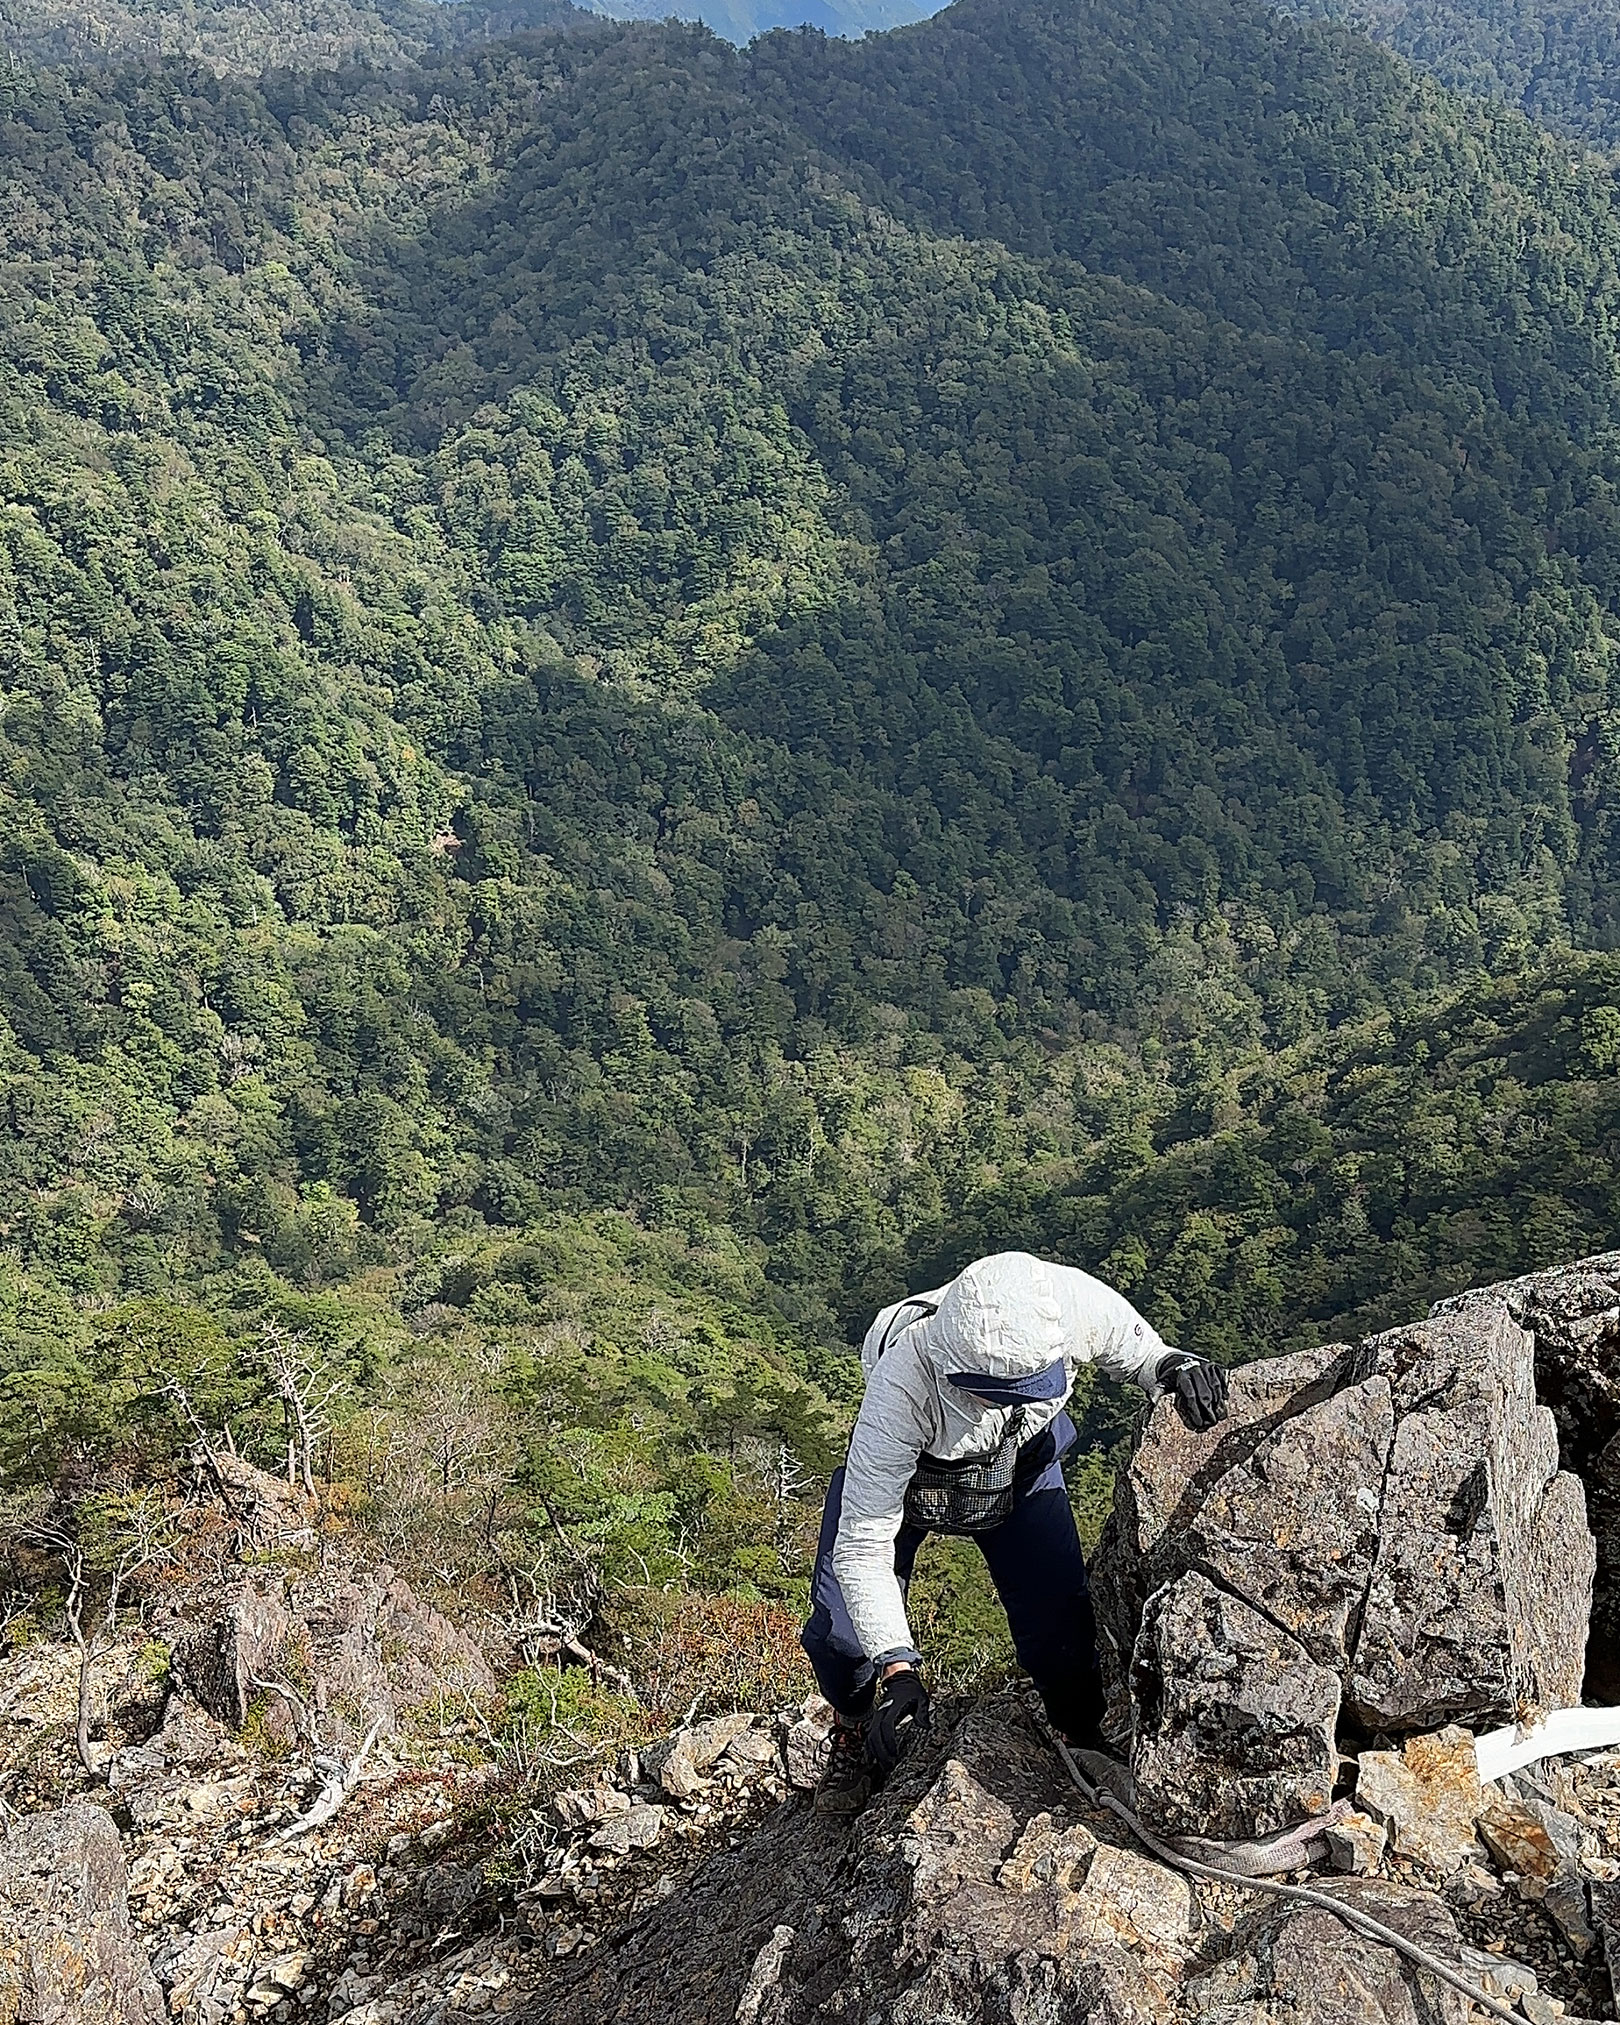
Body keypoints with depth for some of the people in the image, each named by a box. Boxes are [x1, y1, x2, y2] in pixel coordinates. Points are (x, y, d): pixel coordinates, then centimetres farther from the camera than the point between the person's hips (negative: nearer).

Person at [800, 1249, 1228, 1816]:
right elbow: (864, 1545, -37)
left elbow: (1134, 1349, -12)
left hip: (1022, 1464, 2)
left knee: (1060, 1624, -6)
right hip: (904, 1468, -2)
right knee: (843, 1626, -11)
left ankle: (1085, 1740, 27)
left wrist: (1171, 1365, -36)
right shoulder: (901, 1386, -45)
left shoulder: (1074, 1302, -38)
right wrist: (898, 1669, -45)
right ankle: (858, 1736, 23)